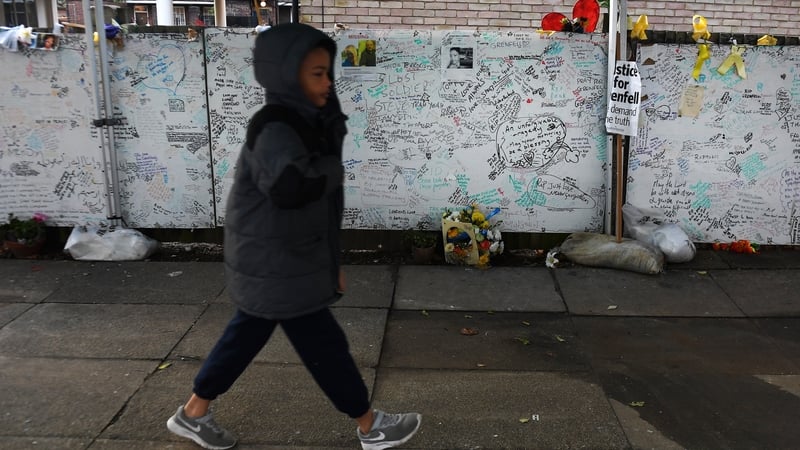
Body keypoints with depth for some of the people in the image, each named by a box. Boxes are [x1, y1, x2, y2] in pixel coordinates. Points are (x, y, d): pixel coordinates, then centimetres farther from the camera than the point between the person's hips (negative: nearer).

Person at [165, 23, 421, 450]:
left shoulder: (305, 123, 9)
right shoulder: (273, 130, -23)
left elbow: (321, 200, 16)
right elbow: (292, 187, -45)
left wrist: (332, 262, 19)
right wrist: (330, 166, -24)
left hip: (279, 261, 10)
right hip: (275, 266, -10)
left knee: (248, 334, 20)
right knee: (323, 344, 3)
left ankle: (192, 413, 37)